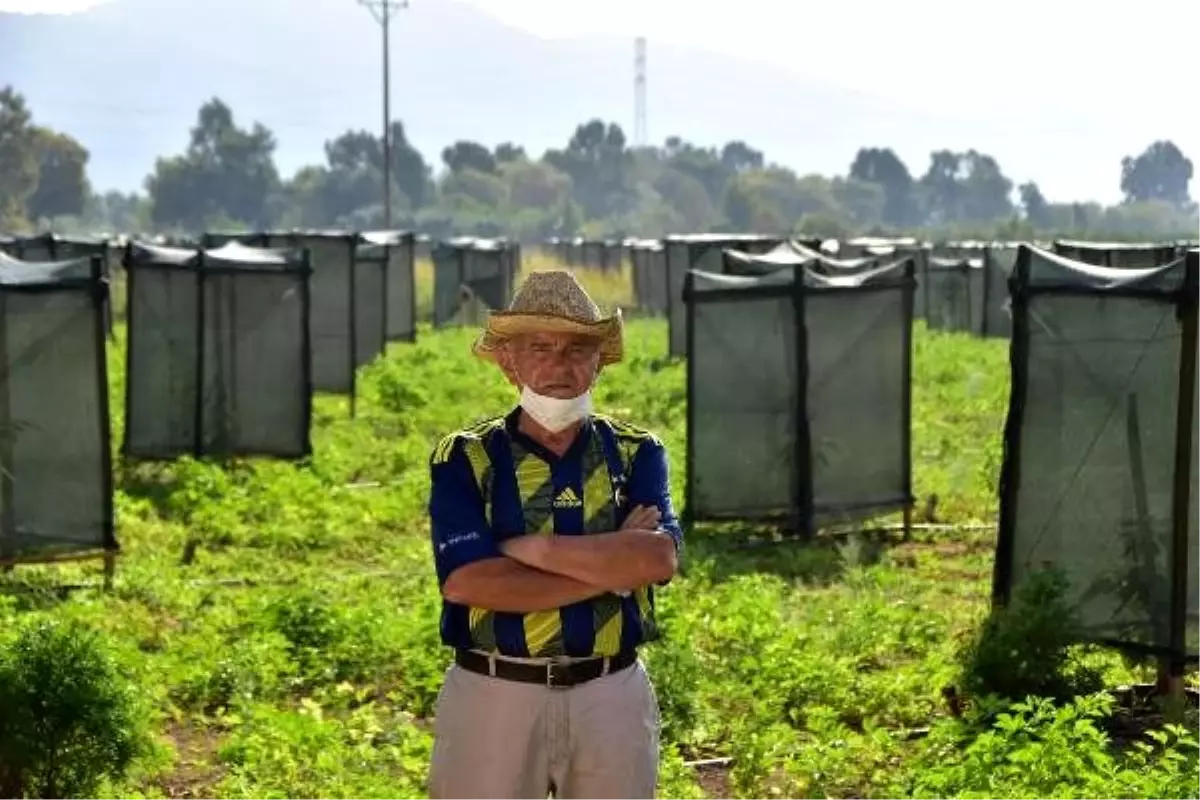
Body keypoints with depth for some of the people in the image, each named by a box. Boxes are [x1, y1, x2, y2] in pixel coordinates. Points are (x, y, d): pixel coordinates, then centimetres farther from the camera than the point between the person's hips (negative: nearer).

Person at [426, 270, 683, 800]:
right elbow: (467, 582, -16)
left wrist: (529, 548, -15)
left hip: (613, 697, 2)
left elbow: (659, 559, -14)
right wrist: (612, 563, -14)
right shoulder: (465, 458, -1)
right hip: (494, 696, -1)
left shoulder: (636, 453, 5)